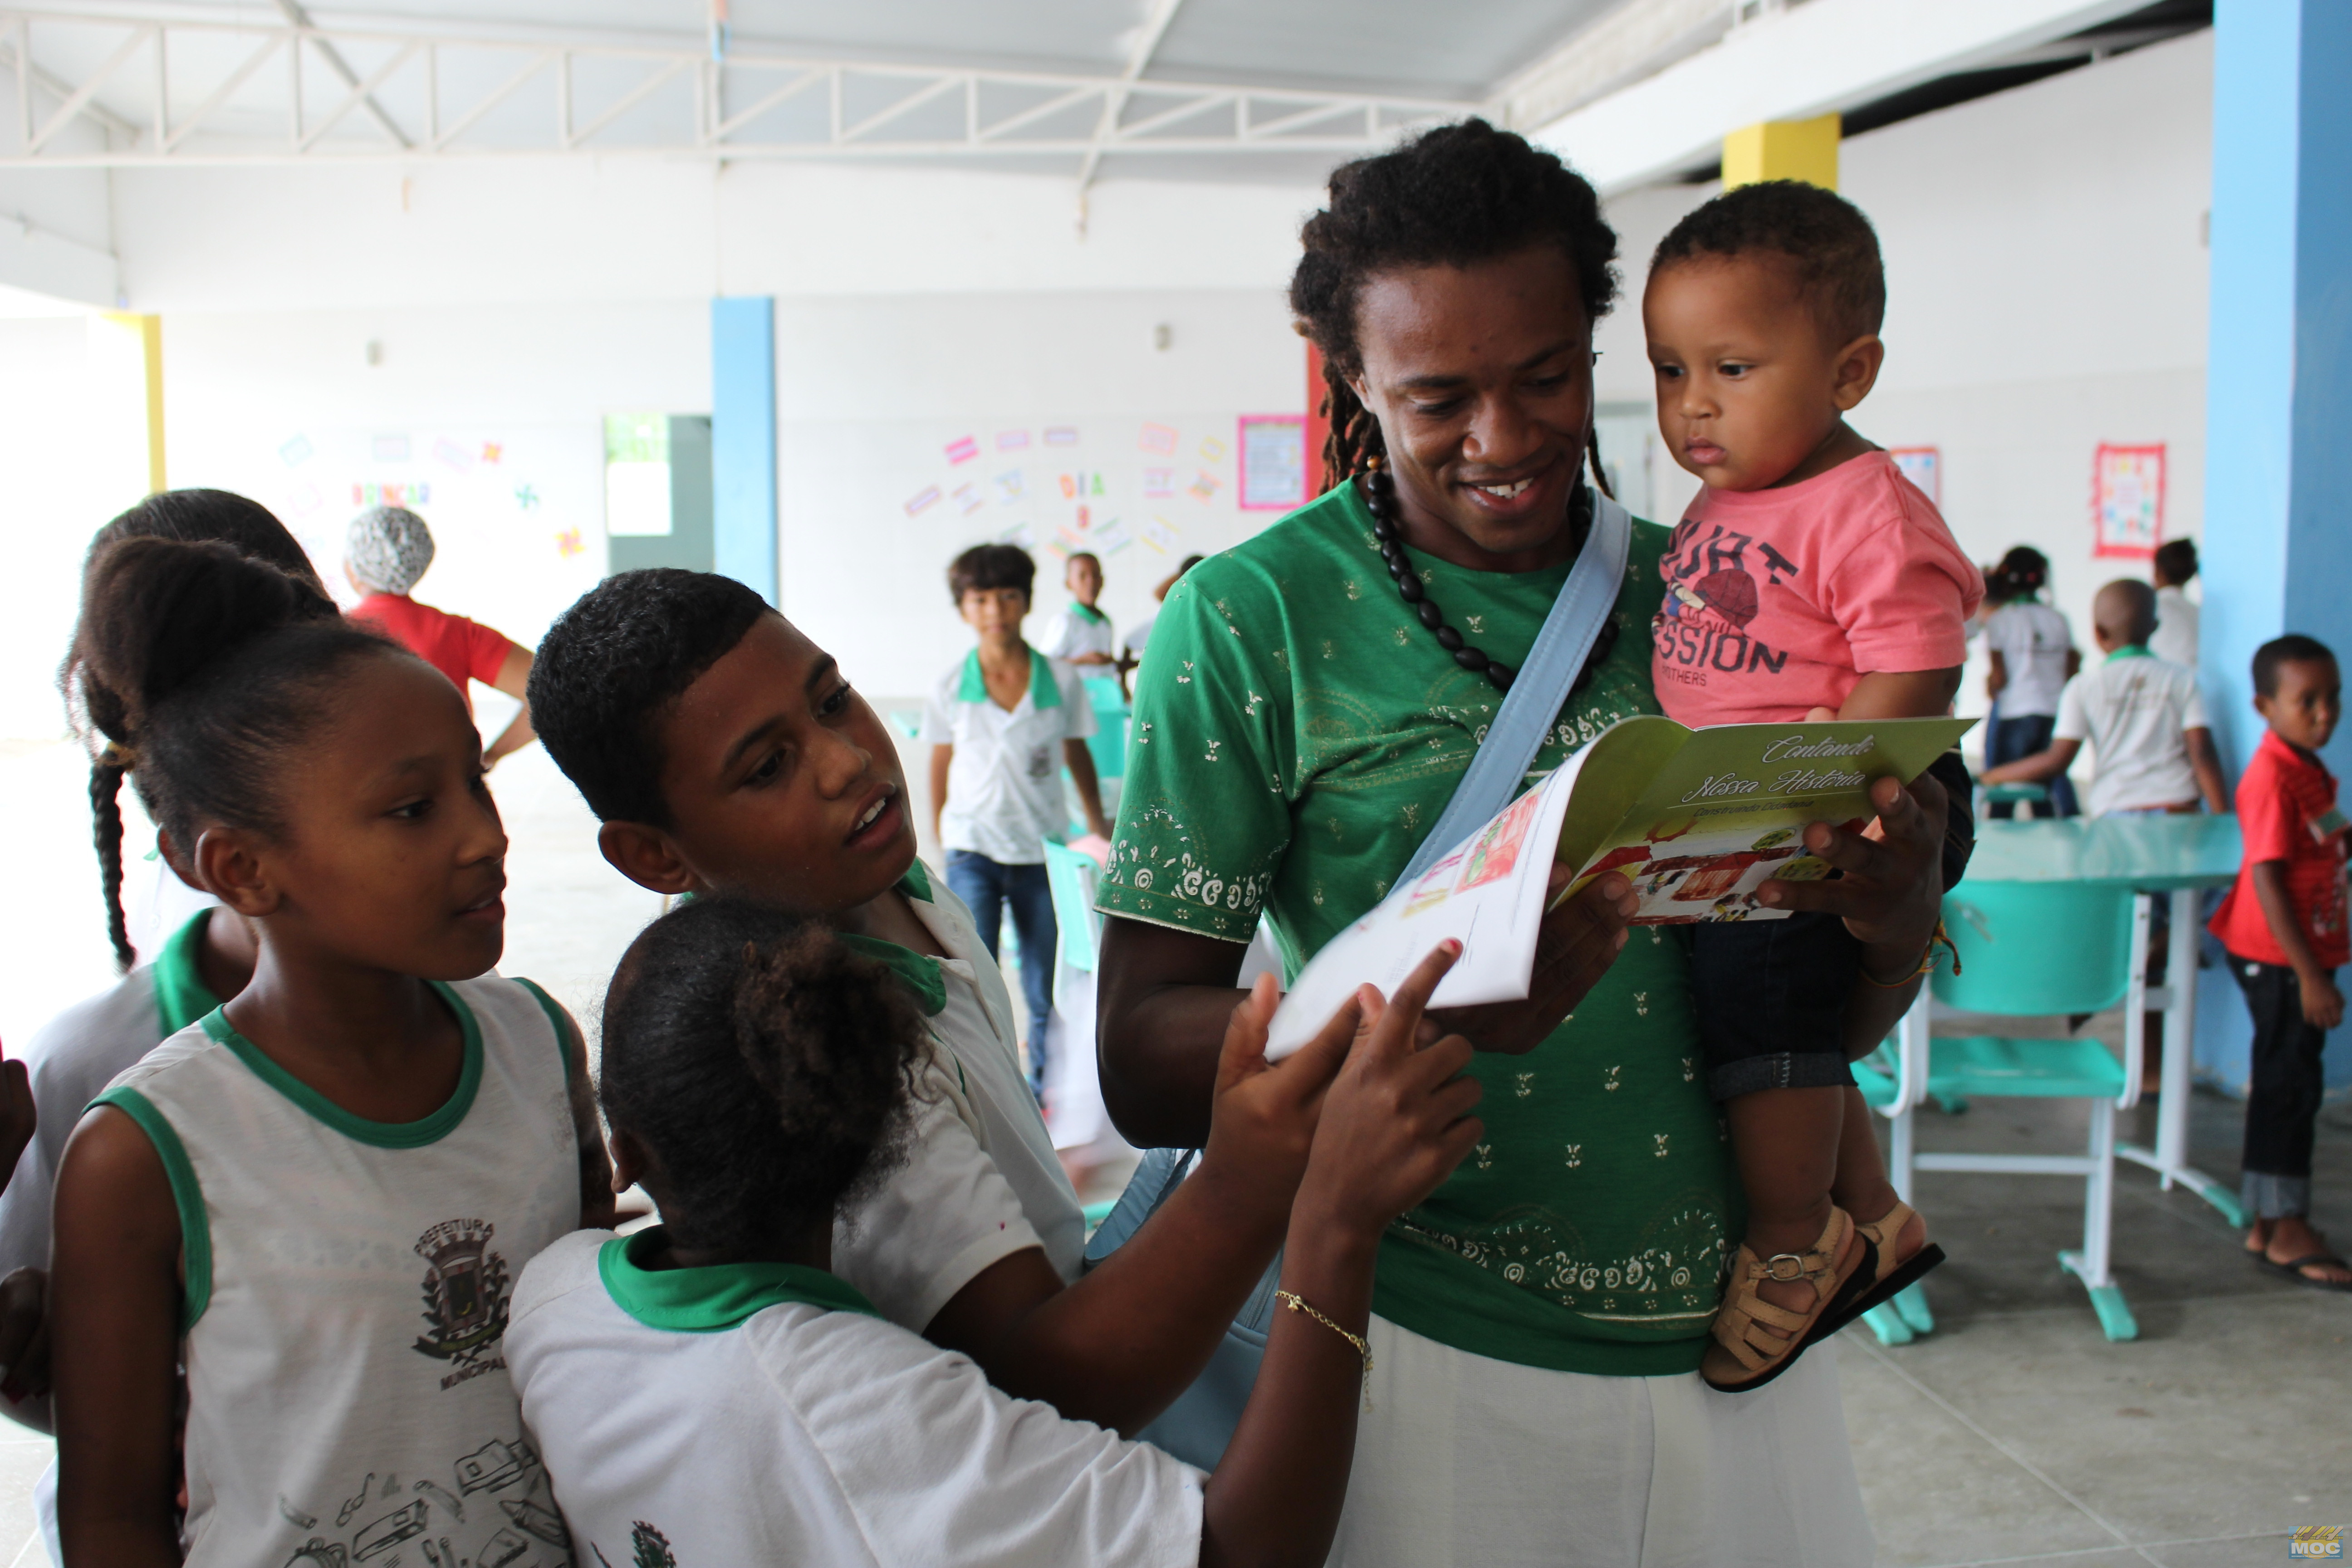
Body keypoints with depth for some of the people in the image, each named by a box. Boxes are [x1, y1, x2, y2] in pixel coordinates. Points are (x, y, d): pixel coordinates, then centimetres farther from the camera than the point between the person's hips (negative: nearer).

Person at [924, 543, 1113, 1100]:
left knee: (1047, 989, 8)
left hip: (1043, 848, 1)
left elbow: (1078, 756, 10)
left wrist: (1099, 828, 16)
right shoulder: (950, 688, -1)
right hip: (974, 850, -1)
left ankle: (1044, 1091, 25)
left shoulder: (1061, 680, -1)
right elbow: (940, 768, 9)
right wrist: (941, 840, 10)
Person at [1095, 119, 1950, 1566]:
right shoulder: (1248, 620, -10)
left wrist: (1899, 919, -14)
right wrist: (1448, 1003, -30)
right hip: (1440, 1362, -4)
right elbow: (1146, 1066, -13)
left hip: (1741, 1345, 4)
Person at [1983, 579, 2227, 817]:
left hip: (2116, 813, -1)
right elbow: (2202, 754, -1)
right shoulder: (2183, 680, 6)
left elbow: (2057, 761, -2)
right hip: (2179, 813, 1)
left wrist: (1991, 777, 10)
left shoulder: (2084, 687, 3)